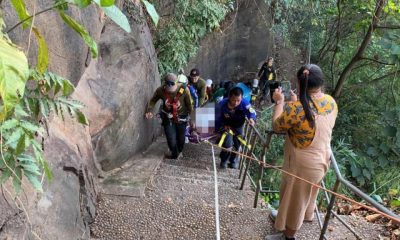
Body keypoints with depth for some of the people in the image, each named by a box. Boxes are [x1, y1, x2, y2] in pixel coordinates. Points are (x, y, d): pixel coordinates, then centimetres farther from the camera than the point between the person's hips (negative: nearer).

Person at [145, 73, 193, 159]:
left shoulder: (183, 90, -24)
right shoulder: (161, 90, -19)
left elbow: (189, 104, -11)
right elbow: (153, 100, -2)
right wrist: (149, 110, -18)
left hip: (181, 118, 0)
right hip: (168, 118, 0)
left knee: (181, 137, 18)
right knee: (171, 138, -4)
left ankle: (179, 151, 52)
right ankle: (174, 153, 29)